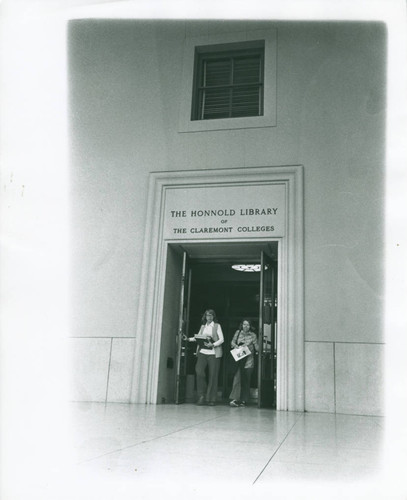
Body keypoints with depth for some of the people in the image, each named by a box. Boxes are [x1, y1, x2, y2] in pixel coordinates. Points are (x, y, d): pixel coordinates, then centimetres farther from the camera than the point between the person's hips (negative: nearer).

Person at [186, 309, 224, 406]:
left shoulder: (217, 326, 6)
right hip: (202, 352, 3)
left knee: (213, 375, -2)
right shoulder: (203, 326, 17)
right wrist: (189, 339, 1)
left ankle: (211, 399, 6)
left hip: (213, 353, -2)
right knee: (199, 370, -16)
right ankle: (202, 395, -2)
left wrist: (213, 345, -16)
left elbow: (221, 339, -2)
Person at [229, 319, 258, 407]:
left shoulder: (253, 335, 5)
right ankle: (236, 399, -12)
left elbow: (257, 348, 6)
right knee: (237, 378, -10)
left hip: (248, 361, 0)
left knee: (246, 381, 2)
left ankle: (244, 400, 9)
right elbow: (232, 342, 10)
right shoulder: (238, 332, 9)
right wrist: (235, 346, -9)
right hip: (239, 359, 0)